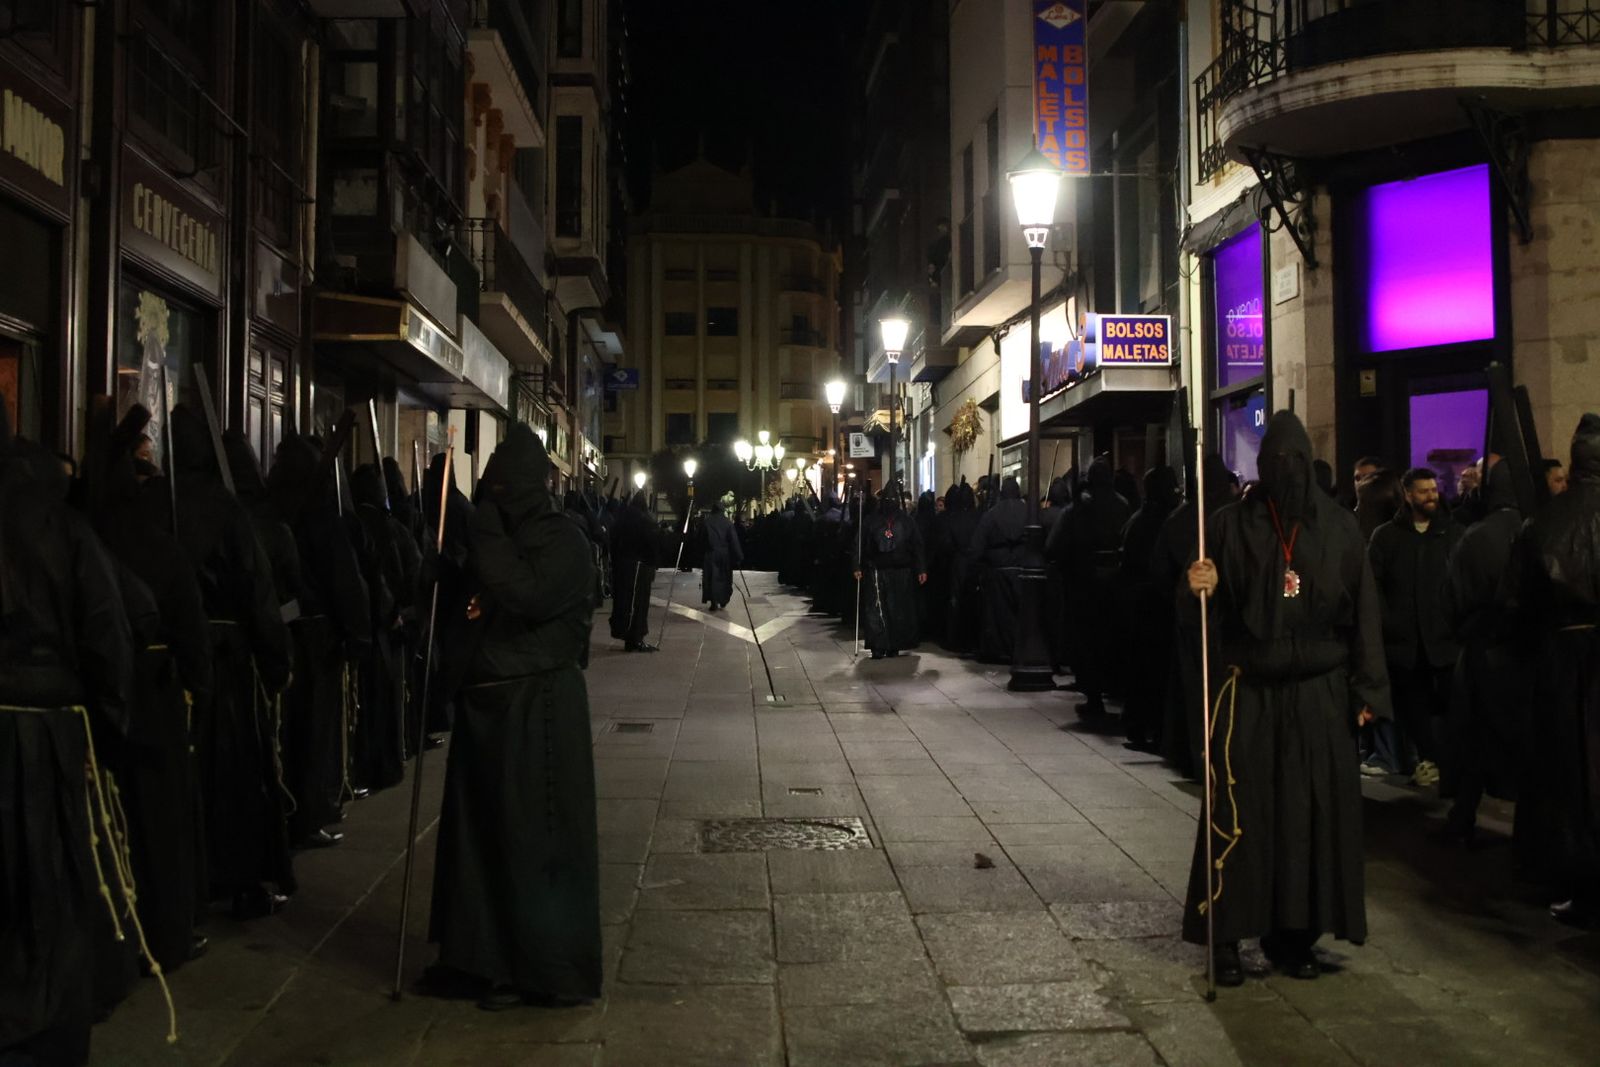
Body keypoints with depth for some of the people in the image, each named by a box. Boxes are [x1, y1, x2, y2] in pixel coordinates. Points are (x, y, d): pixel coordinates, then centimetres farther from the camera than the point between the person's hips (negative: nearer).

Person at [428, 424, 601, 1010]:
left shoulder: (564, 542, -9)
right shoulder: (493, 538, 11)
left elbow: (526, 595, -26)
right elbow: (466, 604, 20)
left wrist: (487, 535, -19)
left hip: (538, 708, -7)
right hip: (485, 702, 7)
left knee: (533, 835, 0)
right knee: (480, 829, 13)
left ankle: (540, 966, 13)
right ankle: (487, 954, 27)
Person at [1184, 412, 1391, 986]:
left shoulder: (1339, 527, 3)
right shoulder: (1230, 525, -1)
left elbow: (1363, 609, 4)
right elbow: (1217, 609, 2)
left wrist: (1367, 690, -1)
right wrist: (1202, 589, -22)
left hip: (1319, 696, 2)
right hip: (1249, 694, -2)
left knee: (1312, 811, 5)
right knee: (1240, 812, -1)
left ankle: (1295, 933, 18)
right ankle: (1226, 936, 9)